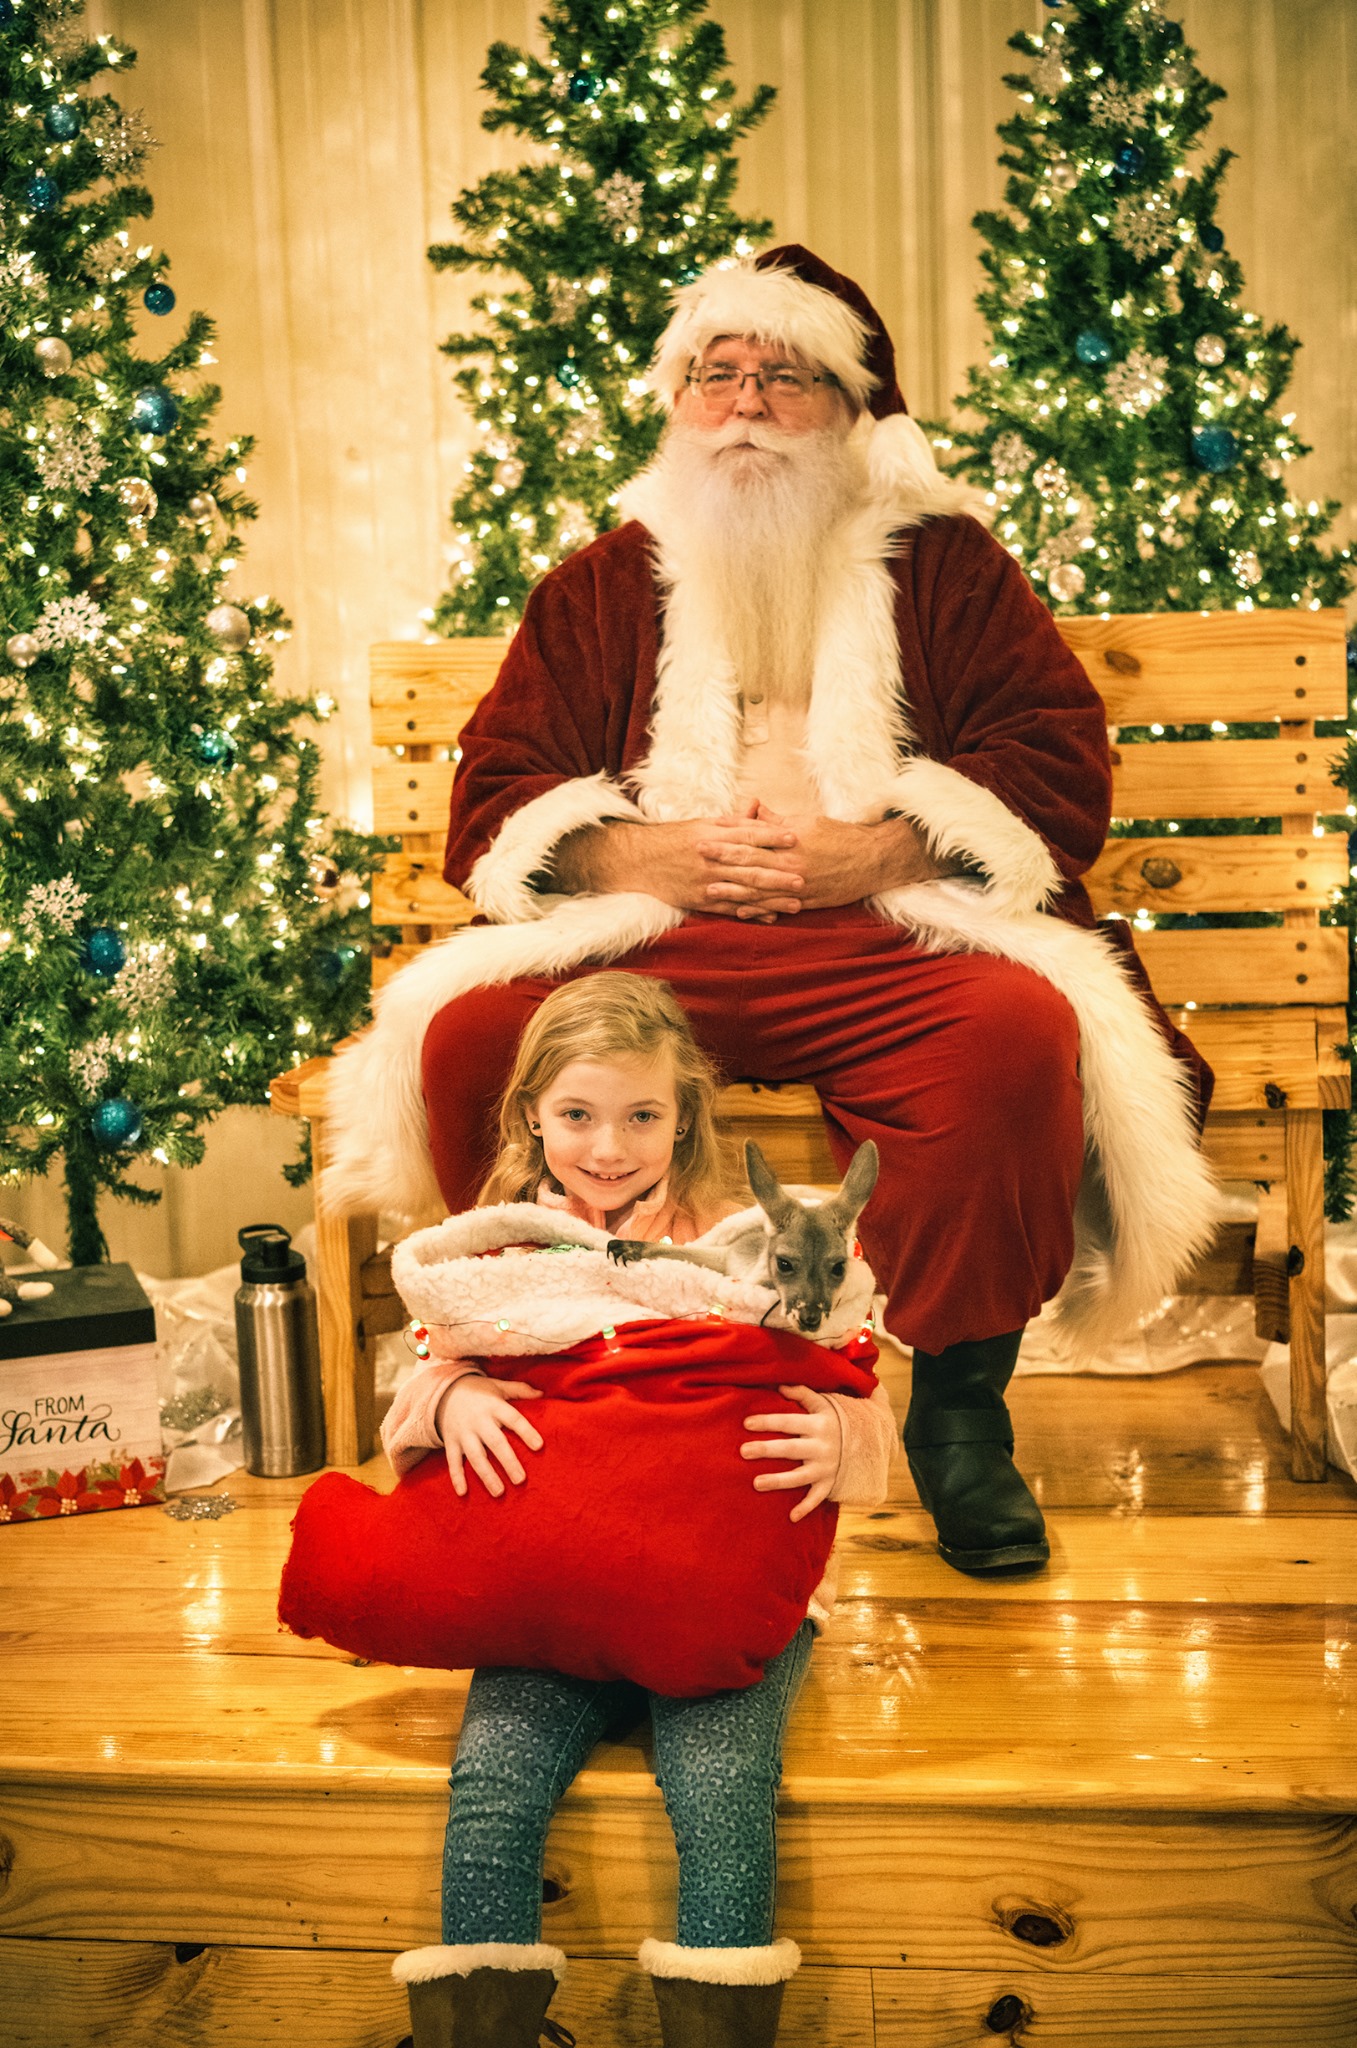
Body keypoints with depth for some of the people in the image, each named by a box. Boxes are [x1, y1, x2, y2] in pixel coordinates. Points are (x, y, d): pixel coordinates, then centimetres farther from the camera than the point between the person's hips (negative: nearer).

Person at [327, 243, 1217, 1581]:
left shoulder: (942, 561, 16)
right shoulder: (600, 586, 19)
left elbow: (1063, 765, 5)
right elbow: (490, 806, 13)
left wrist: (879, 853, -11)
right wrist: (639, 854, -8)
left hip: (892, 939, -1)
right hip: (641, 946, 2)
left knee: (1020, 1032, -33)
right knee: (466, 1034, -26)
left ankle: (959, 1409, -12)